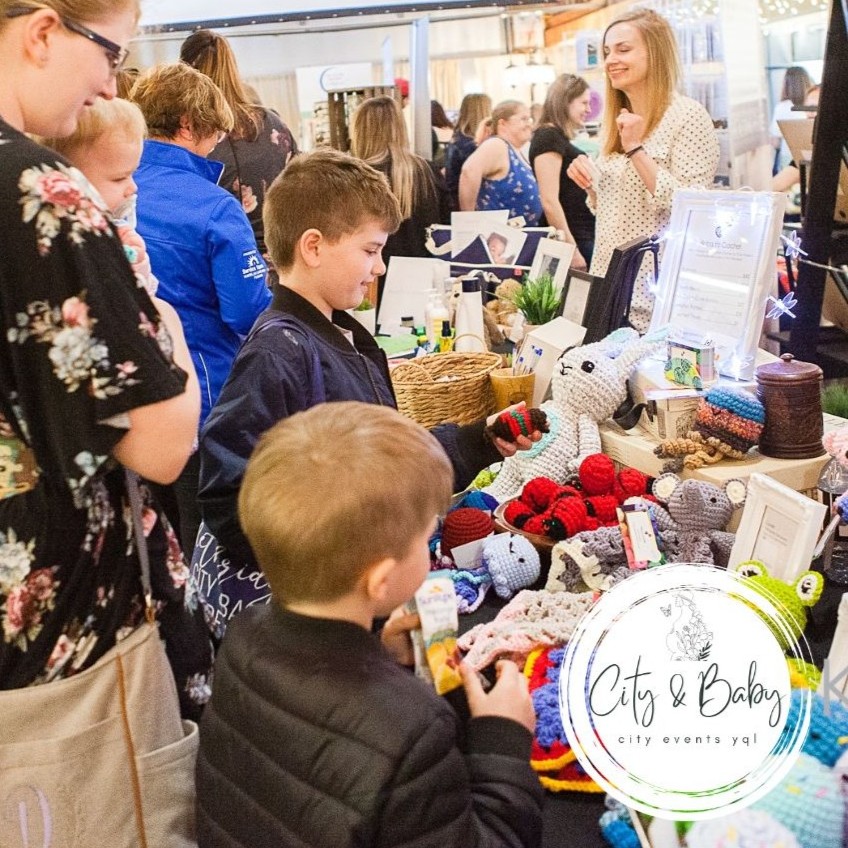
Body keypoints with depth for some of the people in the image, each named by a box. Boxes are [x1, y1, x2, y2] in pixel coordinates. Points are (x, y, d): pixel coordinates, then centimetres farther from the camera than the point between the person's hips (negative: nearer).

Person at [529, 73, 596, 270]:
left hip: (583, 237, 9)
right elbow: (549, 202, -19)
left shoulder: (560, 137, 17)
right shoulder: (548, 137, -11)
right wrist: (571, 249, -22)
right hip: (570, 240, -9)